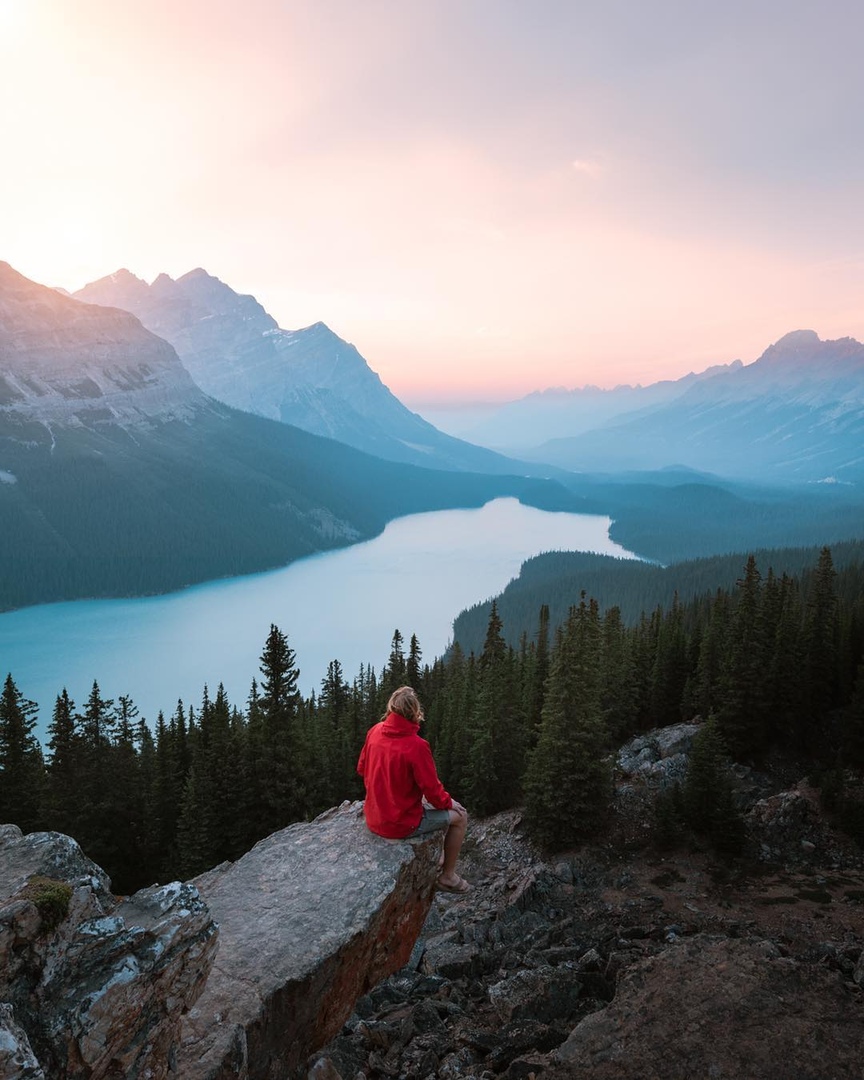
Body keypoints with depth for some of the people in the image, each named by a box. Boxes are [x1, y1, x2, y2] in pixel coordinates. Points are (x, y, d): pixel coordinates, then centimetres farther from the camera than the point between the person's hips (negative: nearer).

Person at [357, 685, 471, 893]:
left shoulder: (375, 731, -7)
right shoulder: (416, 745, -27)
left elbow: (362, 768, 7)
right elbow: (431, 788, -18)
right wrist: (448, 802, 2)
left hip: (373, 818, 7)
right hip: (401, 824, -7)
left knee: (425, 801, 32)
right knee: (459, 816, 11)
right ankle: (448, 877, 24)